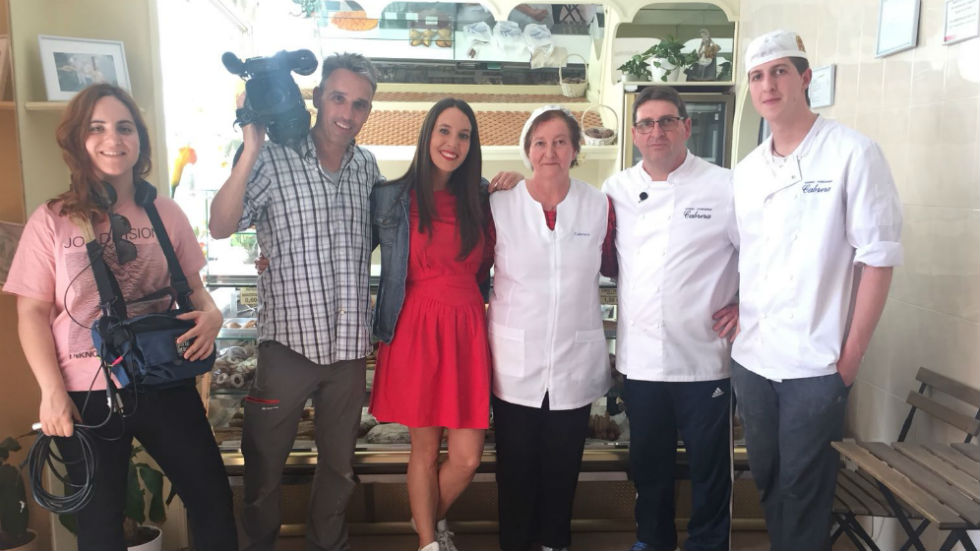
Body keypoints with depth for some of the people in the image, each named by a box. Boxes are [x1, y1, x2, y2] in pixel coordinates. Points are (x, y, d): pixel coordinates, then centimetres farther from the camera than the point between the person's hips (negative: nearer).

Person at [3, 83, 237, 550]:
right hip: (87, 394, -1)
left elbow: (191, 284, 10)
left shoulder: (165, 213, 1)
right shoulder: (52, 220, -5)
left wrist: (210, 314, -12)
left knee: (212, 497, 10)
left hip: (164, 383, 2)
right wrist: (52, 391, -11)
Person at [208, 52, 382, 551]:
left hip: (349, 343, 4)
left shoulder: (367, 165, 6)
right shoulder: (274, 159, -8)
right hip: (288, 340, -4)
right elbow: (221, 227, -17)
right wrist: (249, 151, -26)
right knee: (265, 462, 12)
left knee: (339, 464, 19)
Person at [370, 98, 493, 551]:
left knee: (467, 456, 3)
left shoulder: (475, 200, 11)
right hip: (416, 329, -3)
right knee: (425, 449, 7)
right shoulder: (392, 198, 1)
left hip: (467, 329, 3)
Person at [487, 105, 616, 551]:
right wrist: (482, 337, 3)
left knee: (562, 465, 14)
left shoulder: (600, 206, -1)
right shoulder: (499, 205, -3)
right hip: (515, 360, -1)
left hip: (576, 360, 1)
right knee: (516, 465, 10)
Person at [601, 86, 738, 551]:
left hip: (703, 356, -3)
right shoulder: (616, 189, 6)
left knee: (710, 466, 10)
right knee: (648, 461, 19)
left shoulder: (725, 186, -5)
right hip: (639, 356, 3)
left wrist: (745, 307, -5)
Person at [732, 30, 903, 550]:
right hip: (750, 357, 5)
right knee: (766, 481, 19)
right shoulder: (745, 171, 8)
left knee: (802, 491, 7)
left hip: (816, 362, -5)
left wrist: (852, 355, -10)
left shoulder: (852, 152, -9)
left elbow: (878, 257, -10)